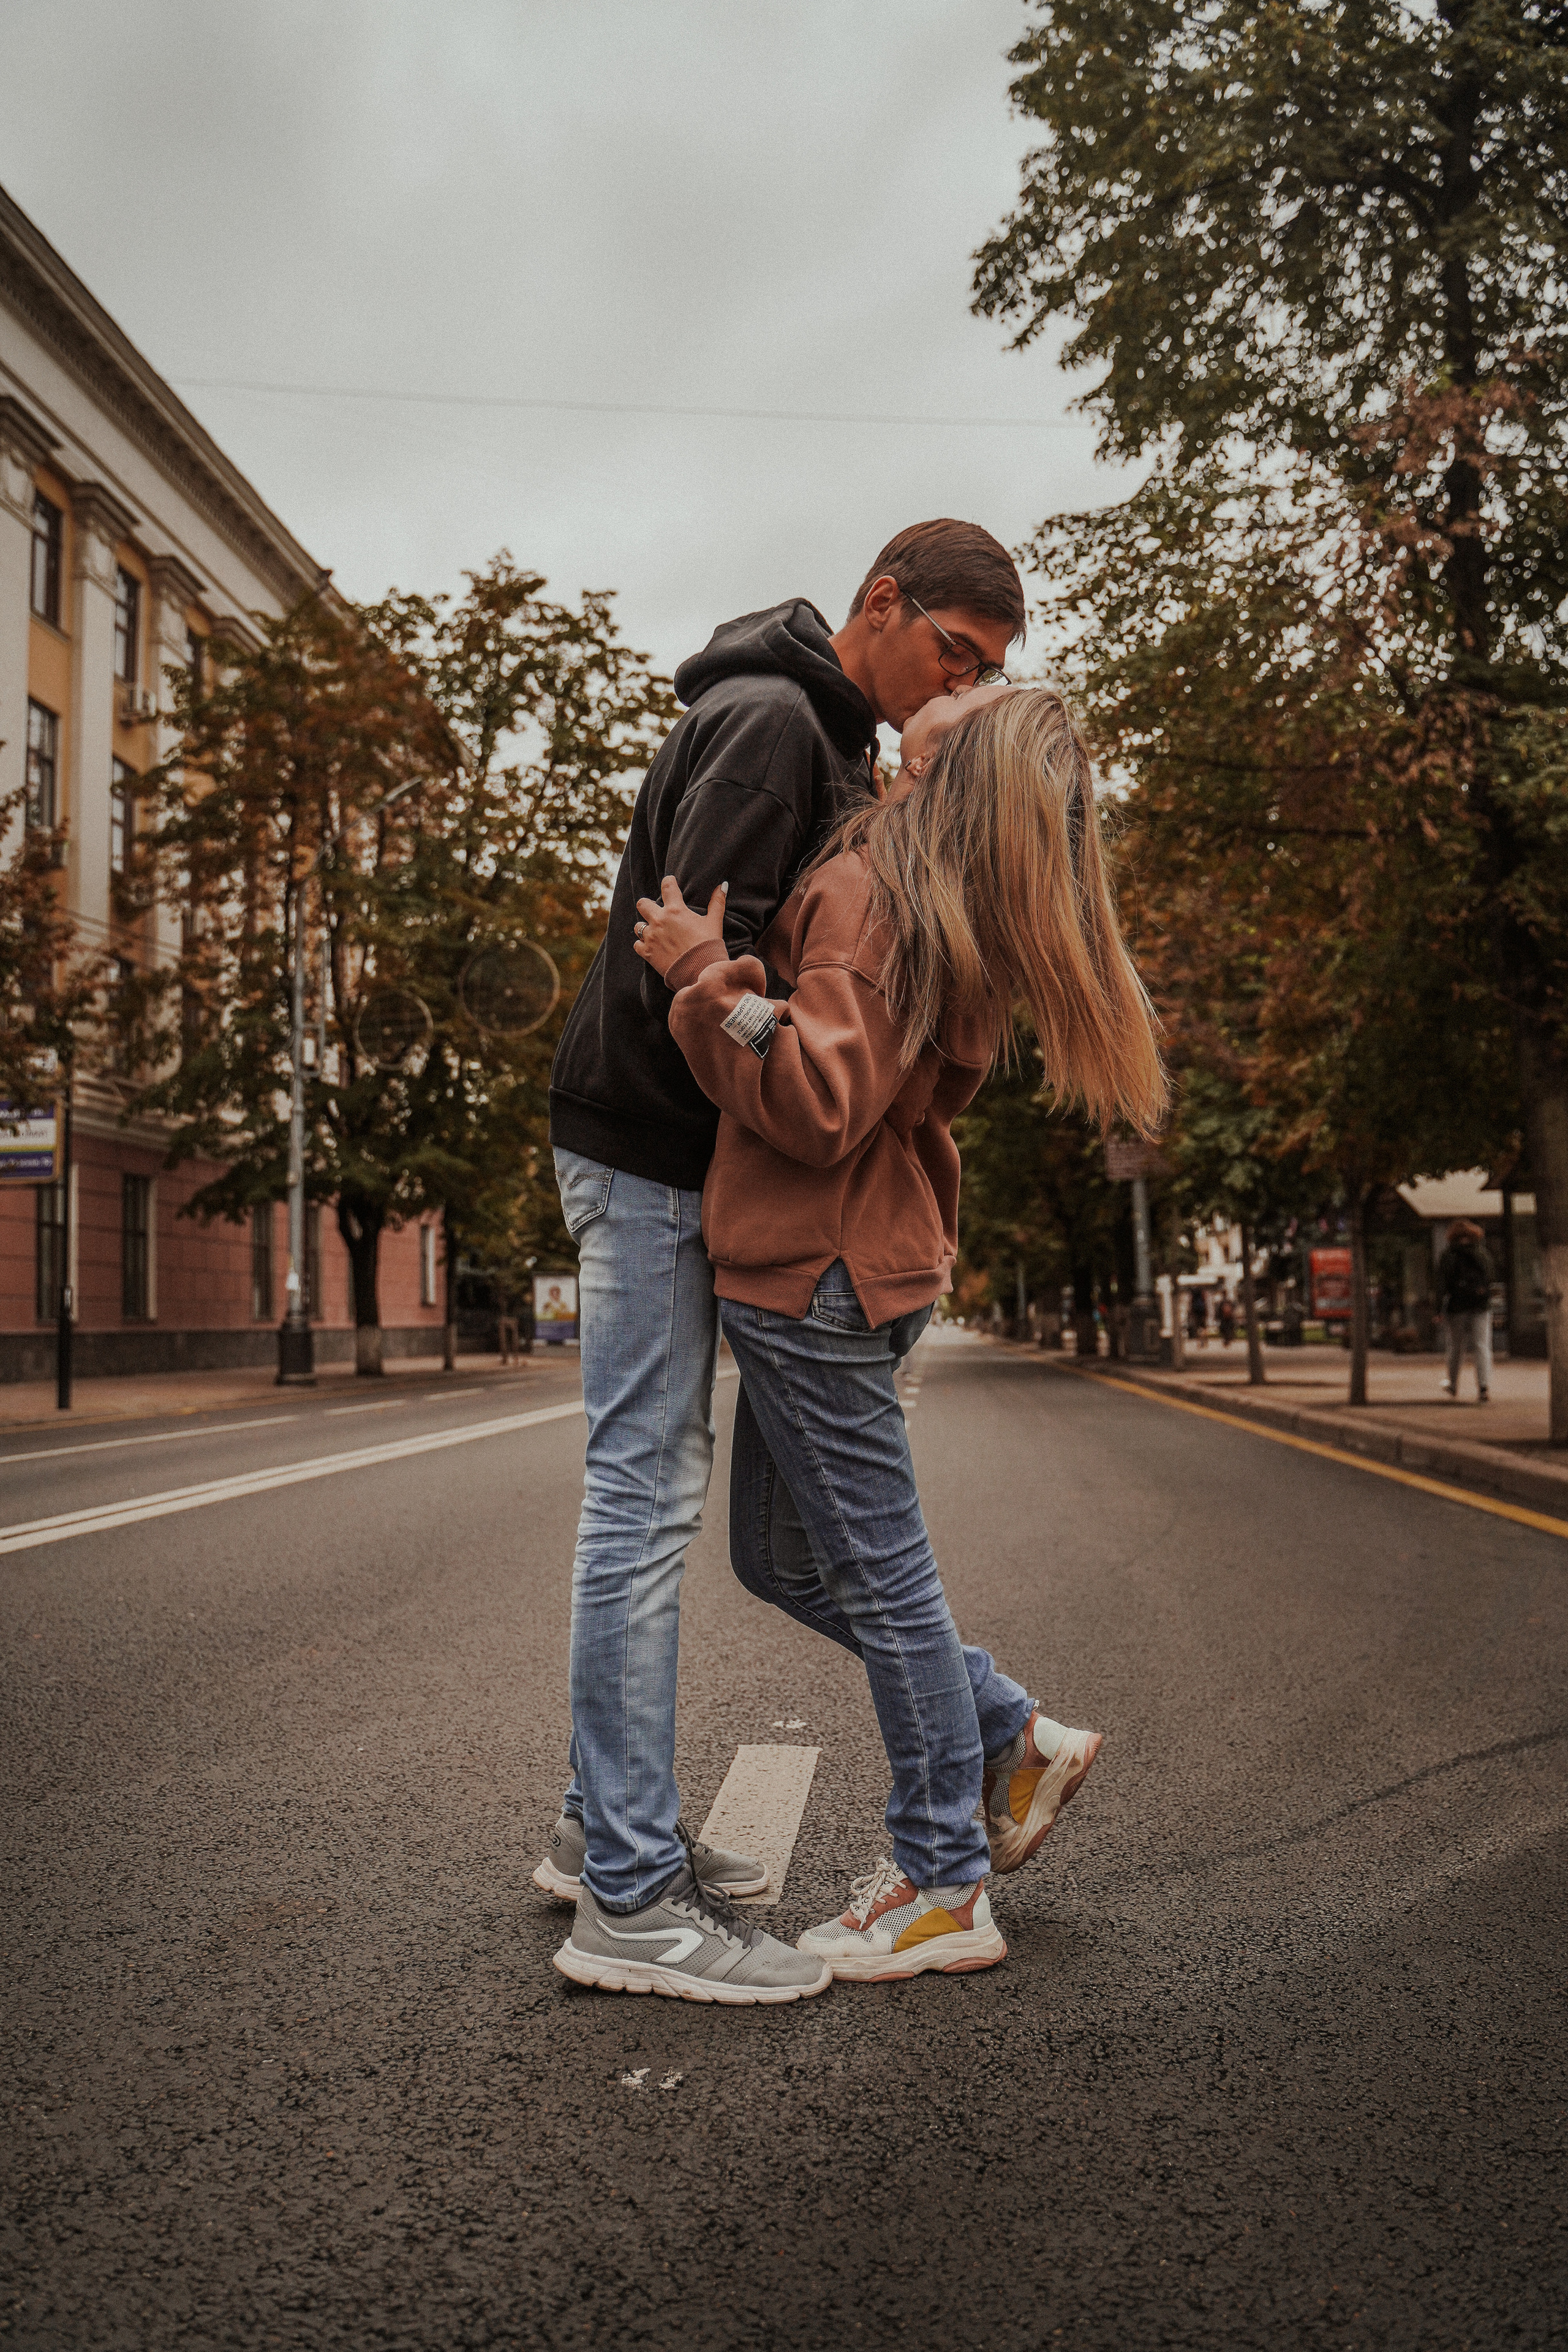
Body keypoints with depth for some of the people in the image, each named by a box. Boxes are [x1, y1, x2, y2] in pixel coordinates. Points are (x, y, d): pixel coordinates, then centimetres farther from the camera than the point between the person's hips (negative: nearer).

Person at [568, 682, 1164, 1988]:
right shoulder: (966, 920, 12)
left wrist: (709, 975, -18)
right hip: (873, 1257, 9)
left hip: (819, 1271, -9)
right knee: (783, 1555, 19)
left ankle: (944, 1889, 16)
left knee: (880, 1571, 1)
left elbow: (820, 1105, -22)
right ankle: (1013, 1738, 27)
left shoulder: (875, 891, -15)